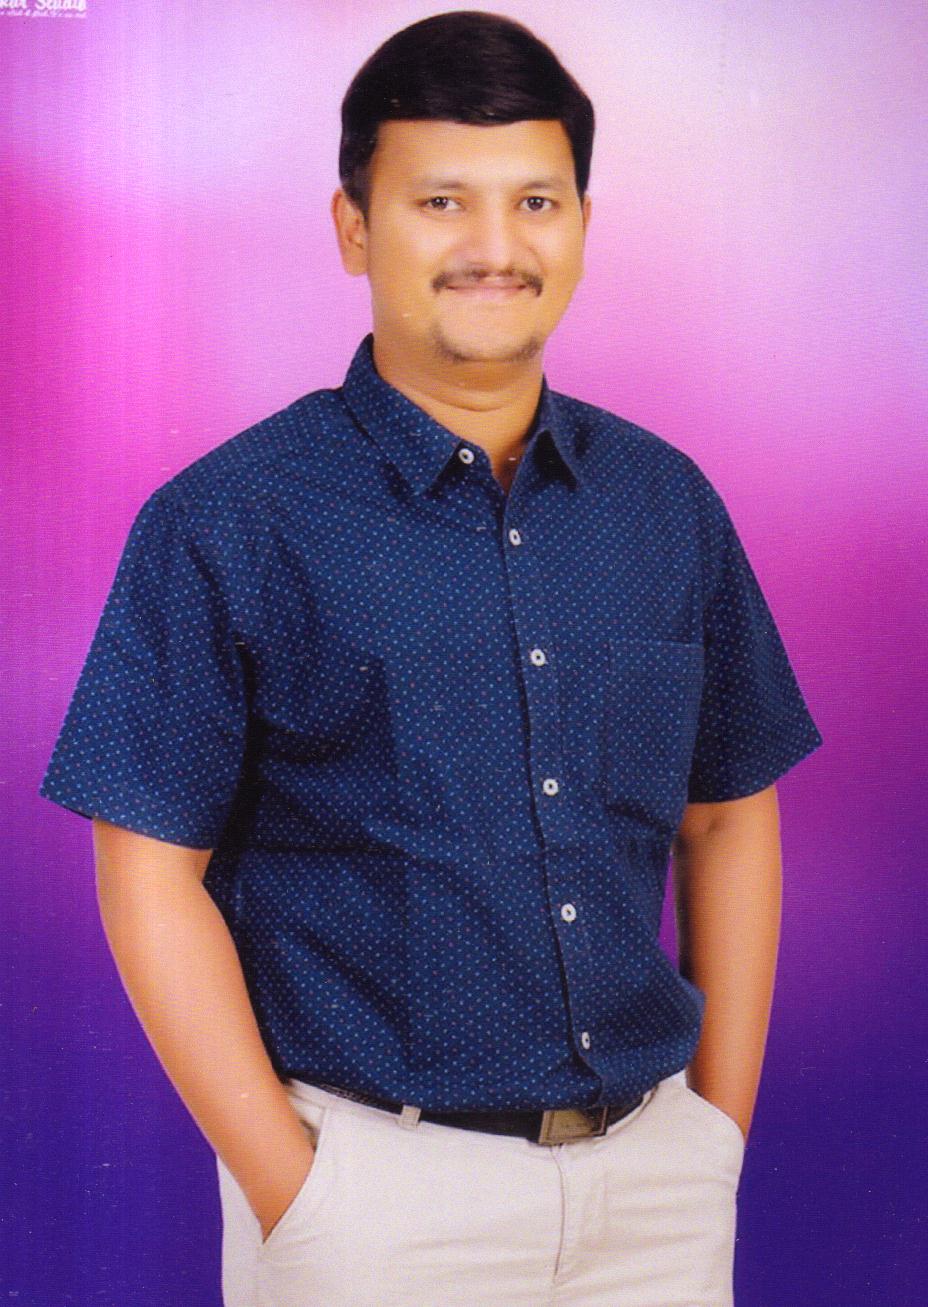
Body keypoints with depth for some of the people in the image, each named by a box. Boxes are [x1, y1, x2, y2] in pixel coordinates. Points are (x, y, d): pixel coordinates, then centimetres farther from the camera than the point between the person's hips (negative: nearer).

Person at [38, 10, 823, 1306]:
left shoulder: (668, 502, 4)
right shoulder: (226, 522, -8)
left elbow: (729, 819, 9)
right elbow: (151, 872, -8)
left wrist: (721, 1128, 4)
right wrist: (291, 1189, -11)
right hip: (378, 1183, -3)